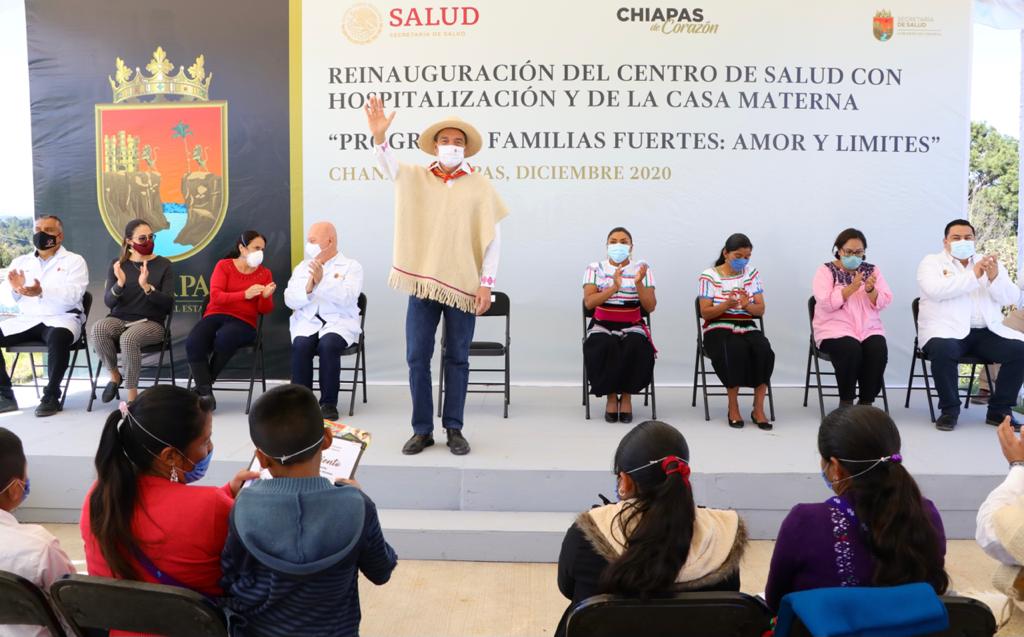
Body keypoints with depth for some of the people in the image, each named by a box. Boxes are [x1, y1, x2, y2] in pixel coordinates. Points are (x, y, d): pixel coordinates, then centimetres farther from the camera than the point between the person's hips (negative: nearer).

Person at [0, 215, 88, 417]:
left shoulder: (74, 261, 4)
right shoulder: (21, 262, 17)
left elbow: (73, 295, -13)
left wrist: (42, 291, -30)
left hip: (61, 318, -5)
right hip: (25, 320, 5)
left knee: (58, 336, -38)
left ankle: (51, 396, -25)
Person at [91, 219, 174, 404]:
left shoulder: (163, 264, 4)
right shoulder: (118, 264, 10)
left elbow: (168, 303, -6)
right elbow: (108, 302, 1)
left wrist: (146, 287, -23)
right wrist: (119, 284, -19)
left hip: (150, 322, -2)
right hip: (120, 319, 3)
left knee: (128, 338, -36)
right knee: (97, 329, -32)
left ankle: (132, 395, -21)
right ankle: (115, 375, -5)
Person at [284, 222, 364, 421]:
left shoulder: (351, 267, 6)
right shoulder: (302, 267, 18)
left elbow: (347, 298, -11)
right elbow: (289, 299, 6)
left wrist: (323, 280, -22)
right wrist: (308, 289, -13)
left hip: (339, 322, -3)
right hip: (308, 322, 3)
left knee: (328, 345, -34)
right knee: (300, 345, -29)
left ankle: (329, 403, -21)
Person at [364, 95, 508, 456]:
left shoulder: (480, 185, 2)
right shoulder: (416, 178, 7)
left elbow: (493, 238, 1)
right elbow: (388, 166, -12)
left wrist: (486, 284, -6)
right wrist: (380, 135, -33)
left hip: (463, 285, -1)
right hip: (422, 282, 1)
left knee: (457, 359, 6)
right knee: (417, 357, 3)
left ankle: (453, 429, 16)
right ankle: (422, 429, 13)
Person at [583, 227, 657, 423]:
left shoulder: (641, 269, 6)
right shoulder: (595, 268, 5)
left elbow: (650, 307, -2)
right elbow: (588, 302, -9)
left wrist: (638, 283, -18)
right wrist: (613, 287, -22)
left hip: (632, 327, 1)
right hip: (602, 326, 0)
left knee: (636, 347, -33)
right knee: (605, 347, -34)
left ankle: (627, 395, -10)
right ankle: (611, 395, -12)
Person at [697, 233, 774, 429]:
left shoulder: (752, 274, 12)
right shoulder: (709, 276, 2)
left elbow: (760, 310, 7)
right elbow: (705, 312, -4)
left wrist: (746, 305, -16)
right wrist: (727, 305, -22)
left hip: (748, 328, 3)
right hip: (719, 329, -3)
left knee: (764, 350, -30)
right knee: (736, 349, -36)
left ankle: (758, 409, -20)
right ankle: (733, 407, -20)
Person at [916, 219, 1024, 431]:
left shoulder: (990, 263, 18)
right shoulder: (932, 262, 7)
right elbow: (935, 290, -15)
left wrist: (995, 278, -13)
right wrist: (973, 275, -17)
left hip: (987, 331, 4)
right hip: (947, 330, -4)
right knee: (943, 350, -36)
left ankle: (999, 410, -4)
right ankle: (949, 410, -15)